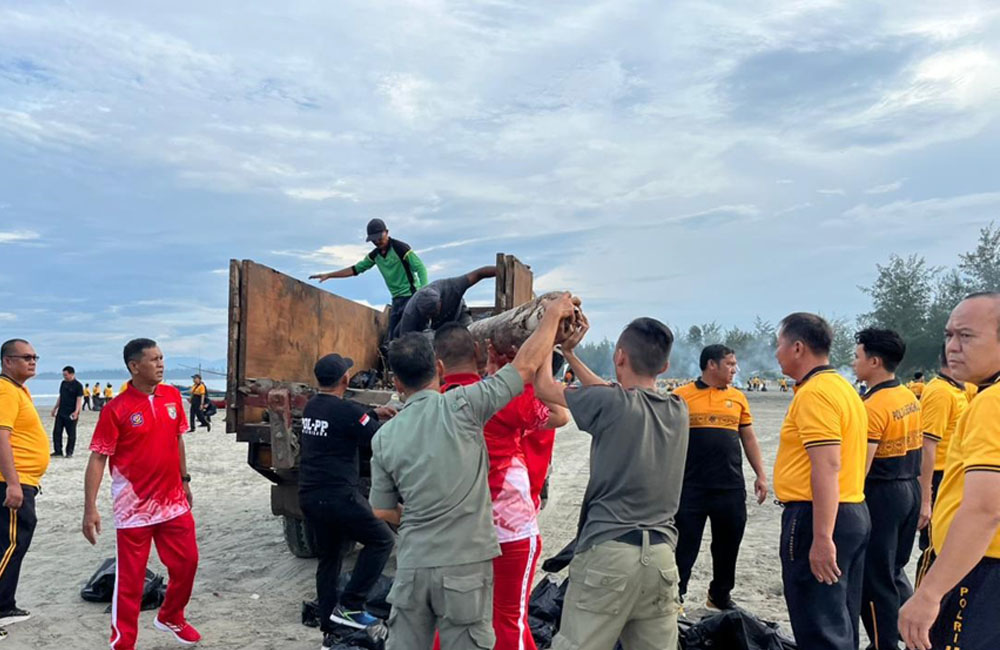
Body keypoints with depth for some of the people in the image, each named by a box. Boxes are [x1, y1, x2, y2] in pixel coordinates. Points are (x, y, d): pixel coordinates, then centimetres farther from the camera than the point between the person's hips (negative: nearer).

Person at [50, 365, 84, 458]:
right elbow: (60, 397, 20)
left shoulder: (78, 385, -9)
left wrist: (76, 411, -25)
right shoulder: (63, 383, 11)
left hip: (71, 414, -6)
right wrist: (55, 408, 19)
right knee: (56, 432, 5)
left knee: (71, 434, 1)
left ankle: (69, 452, 10)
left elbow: (79, 399, -14)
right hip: (60, 412, 7)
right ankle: (58, 450, 14)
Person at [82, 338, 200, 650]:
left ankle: (171, 618, 39)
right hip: (134, 508, -5)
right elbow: (98, 458, -13)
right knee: (130, 578, 4)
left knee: (186, 562, 14)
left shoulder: (173, 396, 2)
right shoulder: (116, 409, -14)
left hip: (173, 501, 5)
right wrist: (90, 509, -16)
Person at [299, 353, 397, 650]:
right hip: (338, 496, -8)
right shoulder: (346, 410, -17)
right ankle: (349, 605, 1)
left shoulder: (311, 407, 10)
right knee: (382, 540, 6)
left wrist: (374, 413, 20)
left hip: (310, 496, 9)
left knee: (329, 559, 17)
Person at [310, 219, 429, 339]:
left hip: (411, 296, -7)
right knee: (393, 337, 4)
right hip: (397, 298, 8)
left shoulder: (400, 248, -10)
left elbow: (421, 268, -13)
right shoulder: (375, 255, 11)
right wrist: (328, 275, 13)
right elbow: (355, 269, 17)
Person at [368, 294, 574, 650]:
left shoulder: (384, 437, 1)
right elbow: (526, 365, -7)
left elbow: (383, 510, 9)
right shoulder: (461, 406, -11)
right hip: (465, 565, -3)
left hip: (412, 565, 4)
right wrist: (554, 313, 6)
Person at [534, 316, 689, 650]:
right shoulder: (678, 410, 9)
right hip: (661, 554, 6)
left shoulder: (612, 404, -8)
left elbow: (544, 387, 5)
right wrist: (569, 353, 26)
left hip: (609, 550, -6)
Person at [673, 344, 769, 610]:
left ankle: (720, 595, 33)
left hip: (731, 487, 4)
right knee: (685, 544, 2)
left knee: (728, 544, 14)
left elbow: (749, 439, 15)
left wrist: (761, 475, 10)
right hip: (691, 487, -4)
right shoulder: (681, 396, -2)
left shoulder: (738, 397, 10)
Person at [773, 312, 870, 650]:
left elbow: (827, 467, -24)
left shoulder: (814, 393, -16)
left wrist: (822, 539, -25)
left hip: (817, 517, -10)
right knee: (841, 621, 18)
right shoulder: (841, 386, 16)